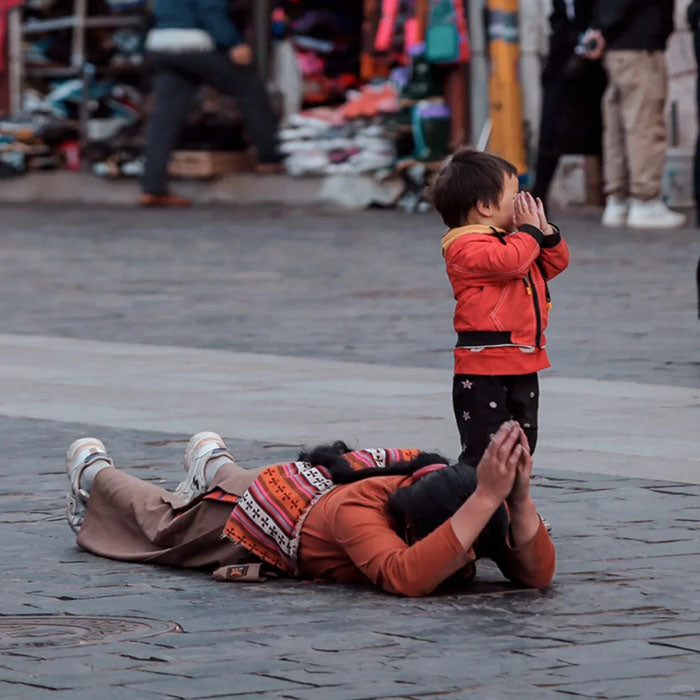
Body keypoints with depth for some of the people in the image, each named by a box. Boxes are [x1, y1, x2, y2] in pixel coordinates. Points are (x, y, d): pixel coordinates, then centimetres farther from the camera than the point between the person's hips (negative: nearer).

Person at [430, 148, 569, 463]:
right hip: (484, 369, -9)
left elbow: (555, 263, 24)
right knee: (483, 450, -7)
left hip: (523, 364, 9)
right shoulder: (466, 245, -14)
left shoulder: (508, 239, 17)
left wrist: (545, 231, 6)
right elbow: (510, 261, -31)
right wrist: (530, 230, -14)